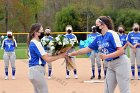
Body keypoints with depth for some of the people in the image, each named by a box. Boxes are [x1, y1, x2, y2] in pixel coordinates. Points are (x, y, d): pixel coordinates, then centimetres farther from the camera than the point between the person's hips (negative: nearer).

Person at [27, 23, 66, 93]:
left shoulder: (32, 43, 15)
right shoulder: (36, 43, -14)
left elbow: (45, 56, 13)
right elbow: (47, 59, -17)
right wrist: (60, 56, -10)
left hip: (33, 71, 10)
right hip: (37, 71, -10)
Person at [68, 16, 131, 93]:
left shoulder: (111, 34, -13)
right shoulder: (98, 38, 11)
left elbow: (121, 51, -19)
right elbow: (87, 49, 18)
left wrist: (106, 56, -26)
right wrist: (72, 54, 17)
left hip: (120, 63, -9)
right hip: (111, 66, 9)